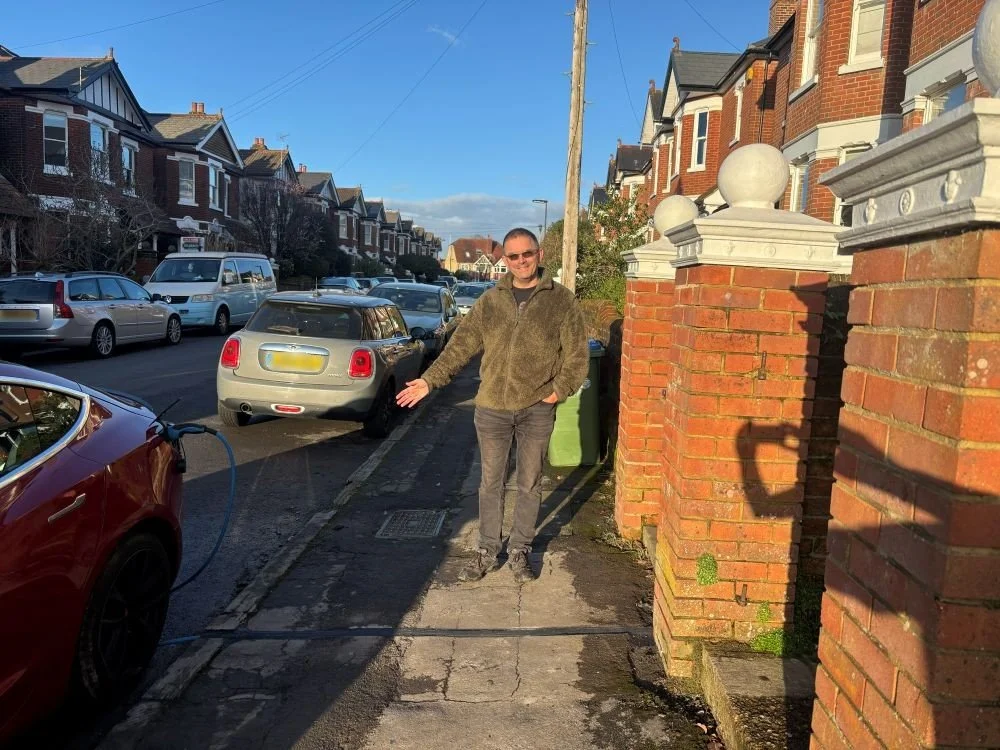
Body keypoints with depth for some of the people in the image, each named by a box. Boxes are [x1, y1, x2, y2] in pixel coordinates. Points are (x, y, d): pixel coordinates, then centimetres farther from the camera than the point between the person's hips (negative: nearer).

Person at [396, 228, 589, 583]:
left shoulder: (561, 300, -1)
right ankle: (488, 551, 26)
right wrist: (430, 380, -2)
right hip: (491, 407, 2)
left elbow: (577, 354, -1)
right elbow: (460, 345, 4)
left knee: (529, 485, 11)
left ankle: (520, 551, 28)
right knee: (491, 484, 11)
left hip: (537, 409, -1)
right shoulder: (489, 301, 5)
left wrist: (560, 389, -12)